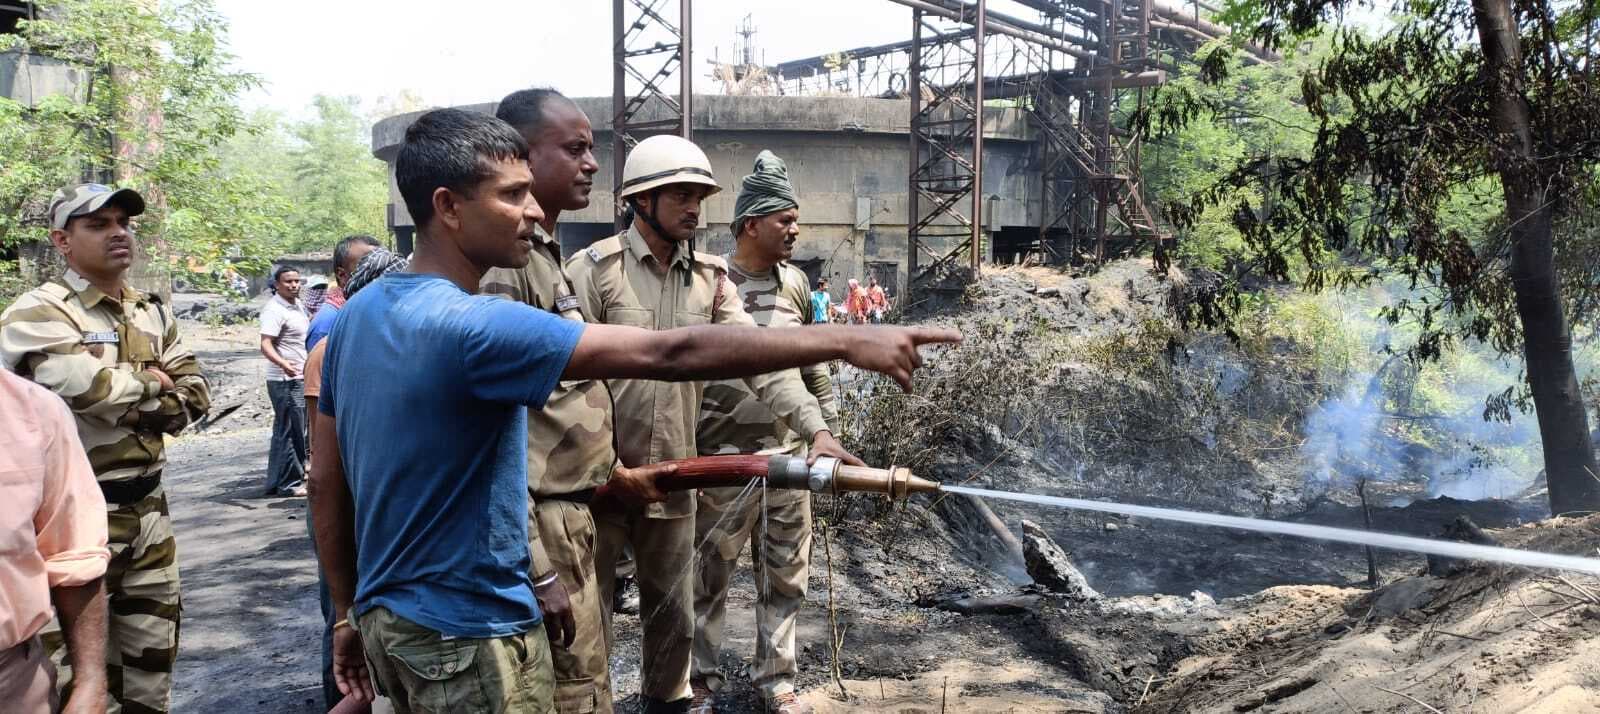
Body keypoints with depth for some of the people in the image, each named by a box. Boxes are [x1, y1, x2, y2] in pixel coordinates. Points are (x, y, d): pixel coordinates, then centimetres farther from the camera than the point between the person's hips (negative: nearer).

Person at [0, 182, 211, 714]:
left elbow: (195, 394, 9)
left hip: (147, 507, 7)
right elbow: (93, 388, -26)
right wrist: (150, 381, -7)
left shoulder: (152, 313, 12)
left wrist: (136, 412, -9)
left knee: (154, 643, 16)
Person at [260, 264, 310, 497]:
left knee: (296, 429, 16)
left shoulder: (296, 307, 15)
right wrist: (283, 364, -41)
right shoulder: (274, 309, -16)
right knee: (288, 430, -6)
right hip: (285, 381, -10)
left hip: (300, 378, 10)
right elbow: (266, 345, -27)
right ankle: (288, 483, -1)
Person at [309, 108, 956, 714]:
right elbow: (668, 355, -32)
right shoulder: (471, 326, -26)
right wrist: (847, 342, -29)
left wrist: (352, 614, 19)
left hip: (388, 617, 9)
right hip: (466, 637, -9)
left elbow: (326, 483, 9)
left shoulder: (358, 314, 2)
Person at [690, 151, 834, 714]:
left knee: (785, 574, 13)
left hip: (789, 452, 5)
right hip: (725, 457, -5)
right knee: (709, 574, 7)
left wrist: (827, 425, 14)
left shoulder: (795, 283, 7)